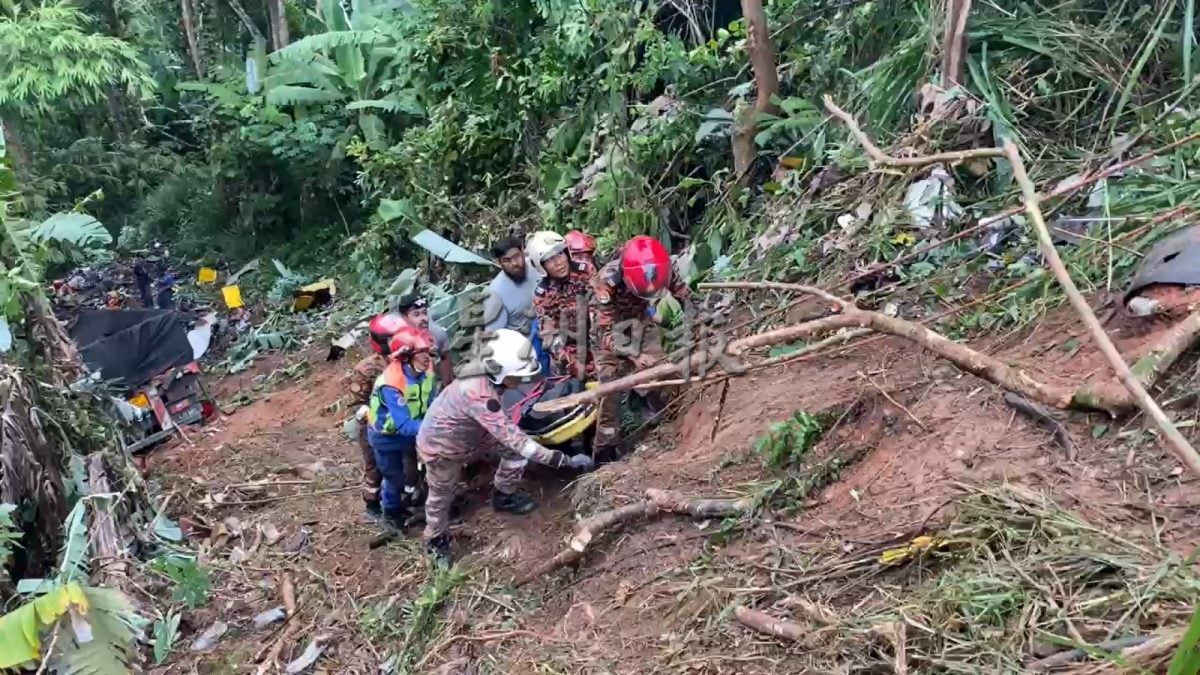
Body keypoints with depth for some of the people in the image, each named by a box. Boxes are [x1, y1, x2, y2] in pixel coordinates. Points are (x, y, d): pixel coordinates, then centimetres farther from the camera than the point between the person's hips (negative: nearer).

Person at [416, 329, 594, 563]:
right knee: (441, 495, 15)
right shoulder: (479, 396, -43)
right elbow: (513, 438, -44)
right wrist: (565, 460, -45)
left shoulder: (484, 376, -18)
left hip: (467, 433, 7)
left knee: (514, 441, -4)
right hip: (441, 446, -7)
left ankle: (504, 496, 16)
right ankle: (437, 541, 43)